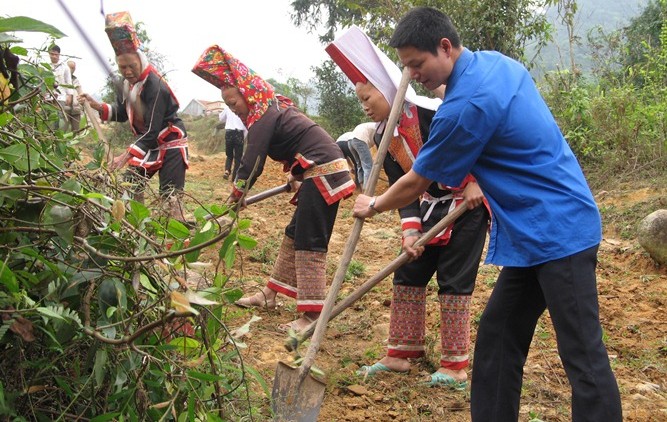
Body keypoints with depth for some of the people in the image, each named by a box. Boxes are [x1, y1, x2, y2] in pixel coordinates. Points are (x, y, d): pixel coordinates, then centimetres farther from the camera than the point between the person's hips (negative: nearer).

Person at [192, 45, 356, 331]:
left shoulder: (265, 115, -12)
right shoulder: (273, 109, 18)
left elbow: (251, 164, -13)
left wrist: (234, 198, -5)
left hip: (322, 171, -10)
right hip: (317, 172, 10)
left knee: (310, 242, -11)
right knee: (294, 234, 16)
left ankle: (312, 314, -12)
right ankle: (270, 295, 27)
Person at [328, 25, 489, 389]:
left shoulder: (430, 113, -24)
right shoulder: (383, 137, 0)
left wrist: (476, 183, -23)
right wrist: (410, 228, -13)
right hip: (432, 208, 8)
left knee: (454, 282, -6)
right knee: (407, 274, 7)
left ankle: (455, 367, 4)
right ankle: (400, 354, 18)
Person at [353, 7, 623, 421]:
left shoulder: (465, 108, -20)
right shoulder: (499, 62, 8)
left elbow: (416, 184, -7)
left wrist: (373, 206, 11)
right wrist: (482, 182, 19)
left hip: (559, 233, -10)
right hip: (534, 235, 10)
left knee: (583, 354, -7)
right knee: (497, 336, 12)